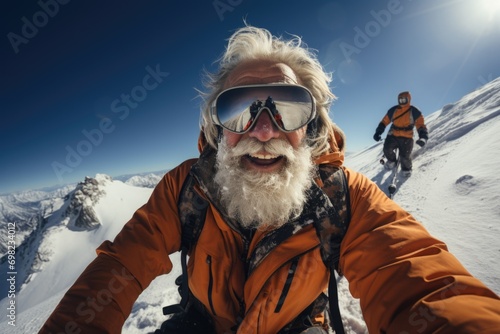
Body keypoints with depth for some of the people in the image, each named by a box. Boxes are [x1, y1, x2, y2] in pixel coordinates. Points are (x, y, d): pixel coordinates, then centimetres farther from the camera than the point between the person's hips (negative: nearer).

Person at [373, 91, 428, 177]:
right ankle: (392, 161, 16)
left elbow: (420, 126, -6)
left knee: (405, 156, -11)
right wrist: (378, 132, -3)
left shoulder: (414, 112, -2)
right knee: (387, 149, -20)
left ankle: (406, 168, 25)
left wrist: (423, 137, -23)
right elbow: (384, 122, 9)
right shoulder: (393, 110, 4)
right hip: (393, 135, 2)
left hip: (407, 138, -2)